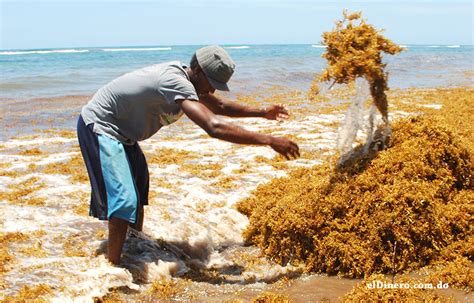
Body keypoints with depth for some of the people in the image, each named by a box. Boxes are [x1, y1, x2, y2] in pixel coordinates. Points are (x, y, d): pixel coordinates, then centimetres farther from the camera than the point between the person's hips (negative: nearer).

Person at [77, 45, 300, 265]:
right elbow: (214, 127, -43)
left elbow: (220, 106, 17)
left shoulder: (185, 76, -1)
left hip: (119, 131, 11)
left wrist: (262, 112, 15)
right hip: (99, 127, -11)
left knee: (138, 190, 23)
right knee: (125, 199, -20)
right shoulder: (175, 82, -32)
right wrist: (269, 140, -40)